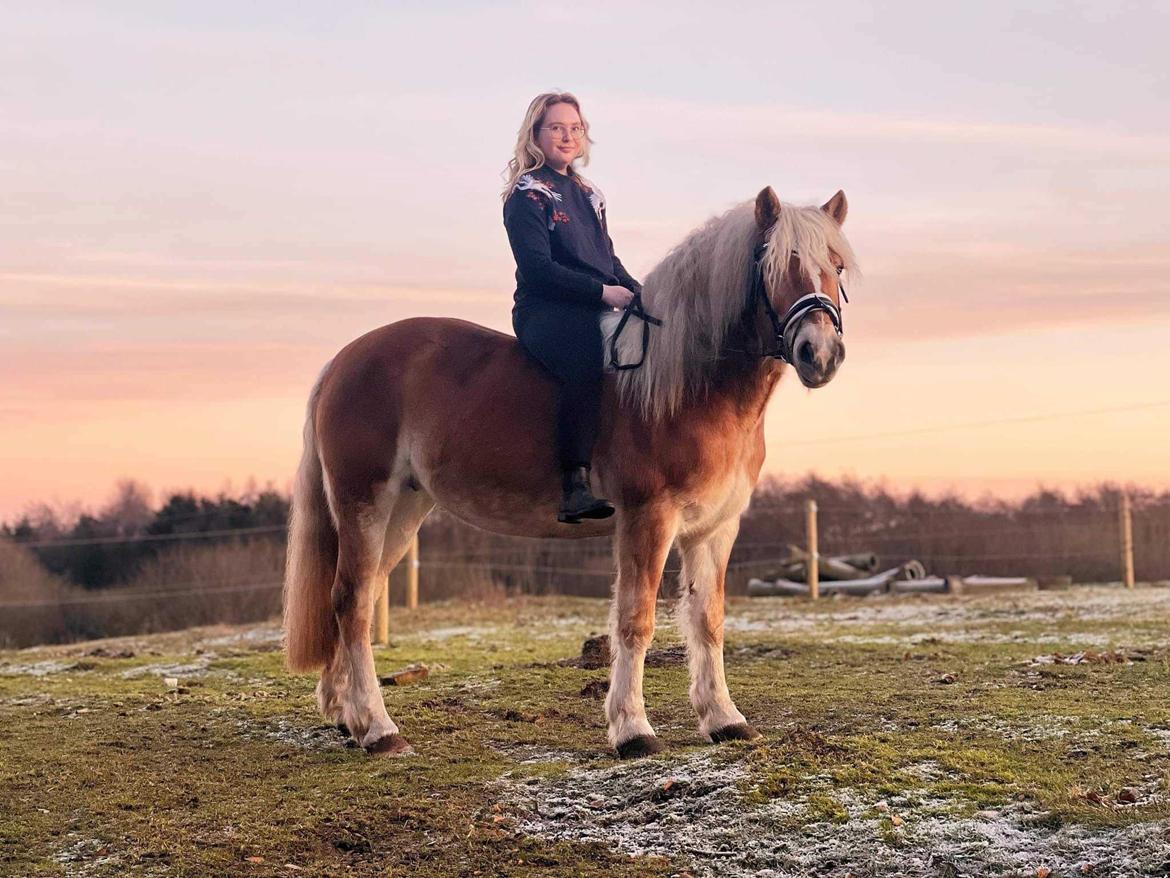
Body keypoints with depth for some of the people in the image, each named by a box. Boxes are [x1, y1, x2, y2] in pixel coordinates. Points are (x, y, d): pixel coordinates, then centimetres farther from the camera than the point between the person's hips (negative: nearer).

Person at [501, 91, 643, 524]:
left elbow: (608, 260, 23)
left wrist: (638, 293, 3)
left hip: (594, 310, 8)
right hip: (544, 311, -8)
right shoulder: (528, 194, -2)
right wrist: (602, 291, -18)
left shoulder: (588, 195, 22)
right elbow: (538, 268, -13)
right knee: (586, 360, -37)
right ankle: (574, 489, -42)